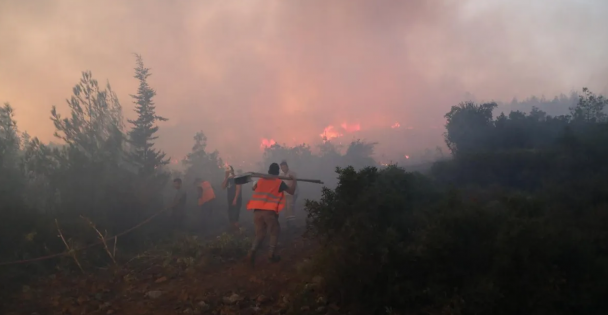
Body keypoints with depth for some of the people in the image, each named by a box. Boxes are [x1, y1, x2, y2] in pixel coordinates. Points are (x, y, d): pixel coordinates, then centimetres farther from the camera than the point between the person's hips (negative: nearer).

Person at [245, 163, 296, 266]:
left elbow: (253, 188, 34)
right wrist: (294, 181, 24)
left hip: (257, 211, 4)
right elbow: (292, 191, 9)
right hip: (269, 211, -4)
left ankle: (252, 252, -4)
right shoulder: (279, 182, 3)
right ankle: (271, 254, 8)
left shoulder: (260, 180, 15)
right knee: (275, 232, 15)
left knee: (260, 233, 15)